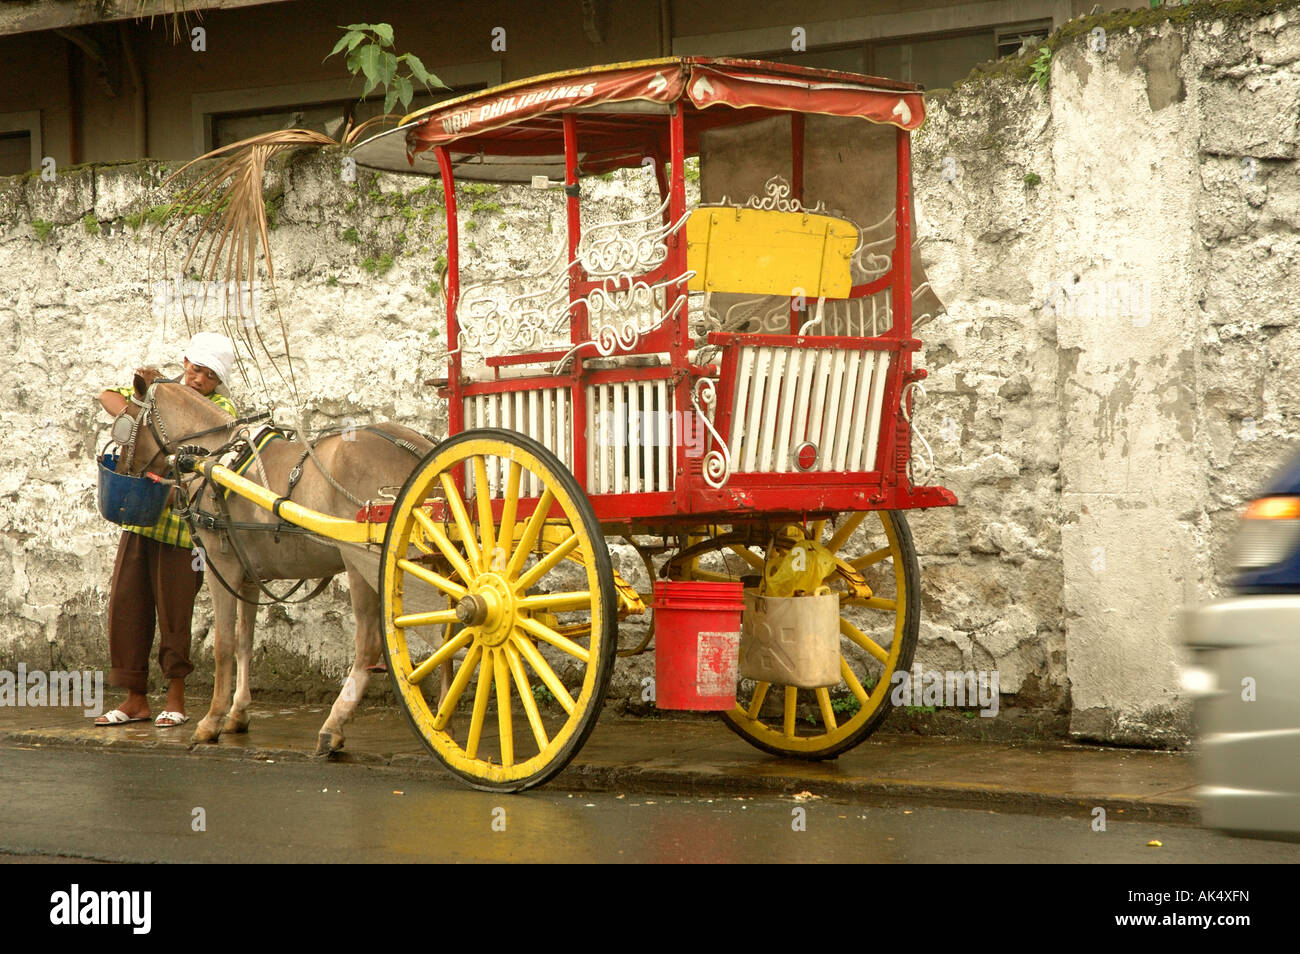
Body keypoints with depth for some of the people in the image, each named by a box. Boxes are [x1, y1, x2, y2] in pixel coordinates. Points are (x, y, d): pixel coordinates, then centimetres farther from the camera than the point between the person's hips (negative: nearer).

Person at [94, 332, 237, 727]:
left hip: (180, 525, -5)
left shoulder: (222, 411, -3)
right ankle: (135, 699, 13)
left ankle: (175, 699, 13)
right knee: (125, 602, 4)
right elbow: (109, 396, 7)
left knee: (173, 609, -1)